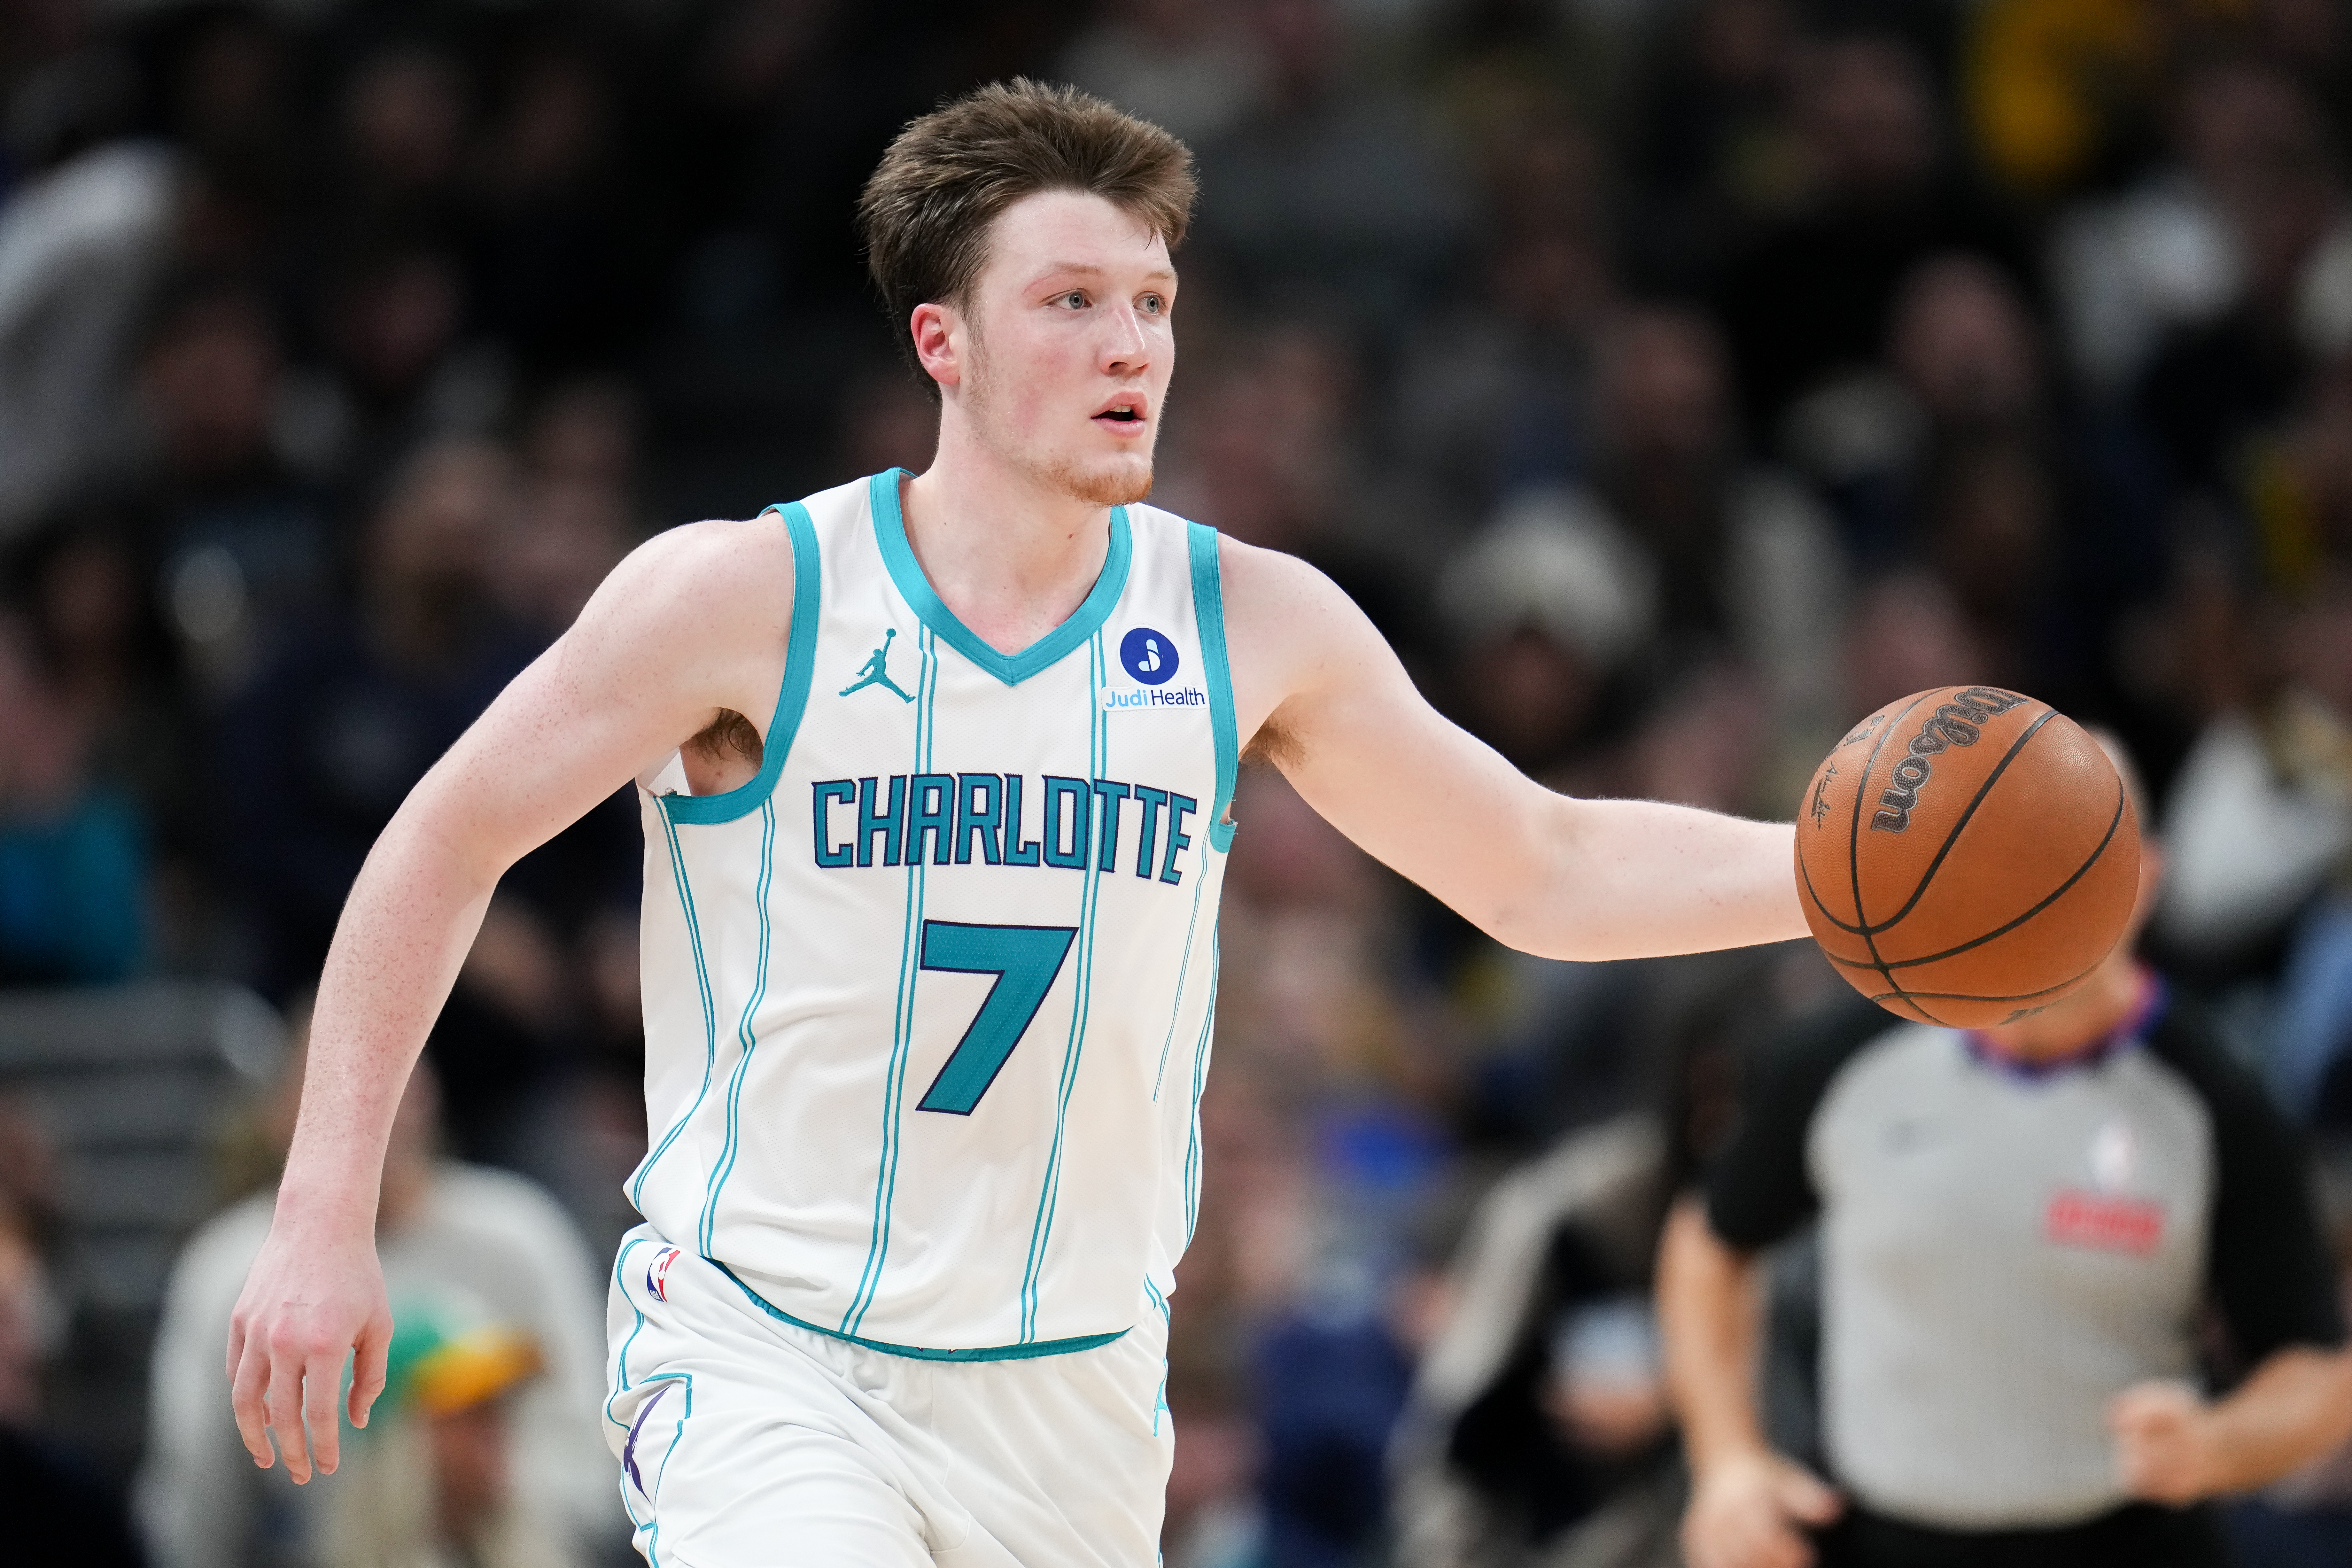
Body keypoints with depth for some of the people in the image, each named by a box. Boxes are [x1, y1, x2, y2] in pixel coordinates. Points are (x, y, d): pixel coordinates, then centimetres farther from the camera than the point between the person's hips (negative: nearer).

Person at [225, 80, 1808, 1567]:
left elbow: (1549, 873, 10)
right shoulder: (750, 598, -8)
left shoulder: (1252, 623, 1)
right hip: (758, 1350, -4)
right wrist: (325, 1216, -5)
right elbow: (447, 843, 0)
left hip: (1069, 1405, 4)